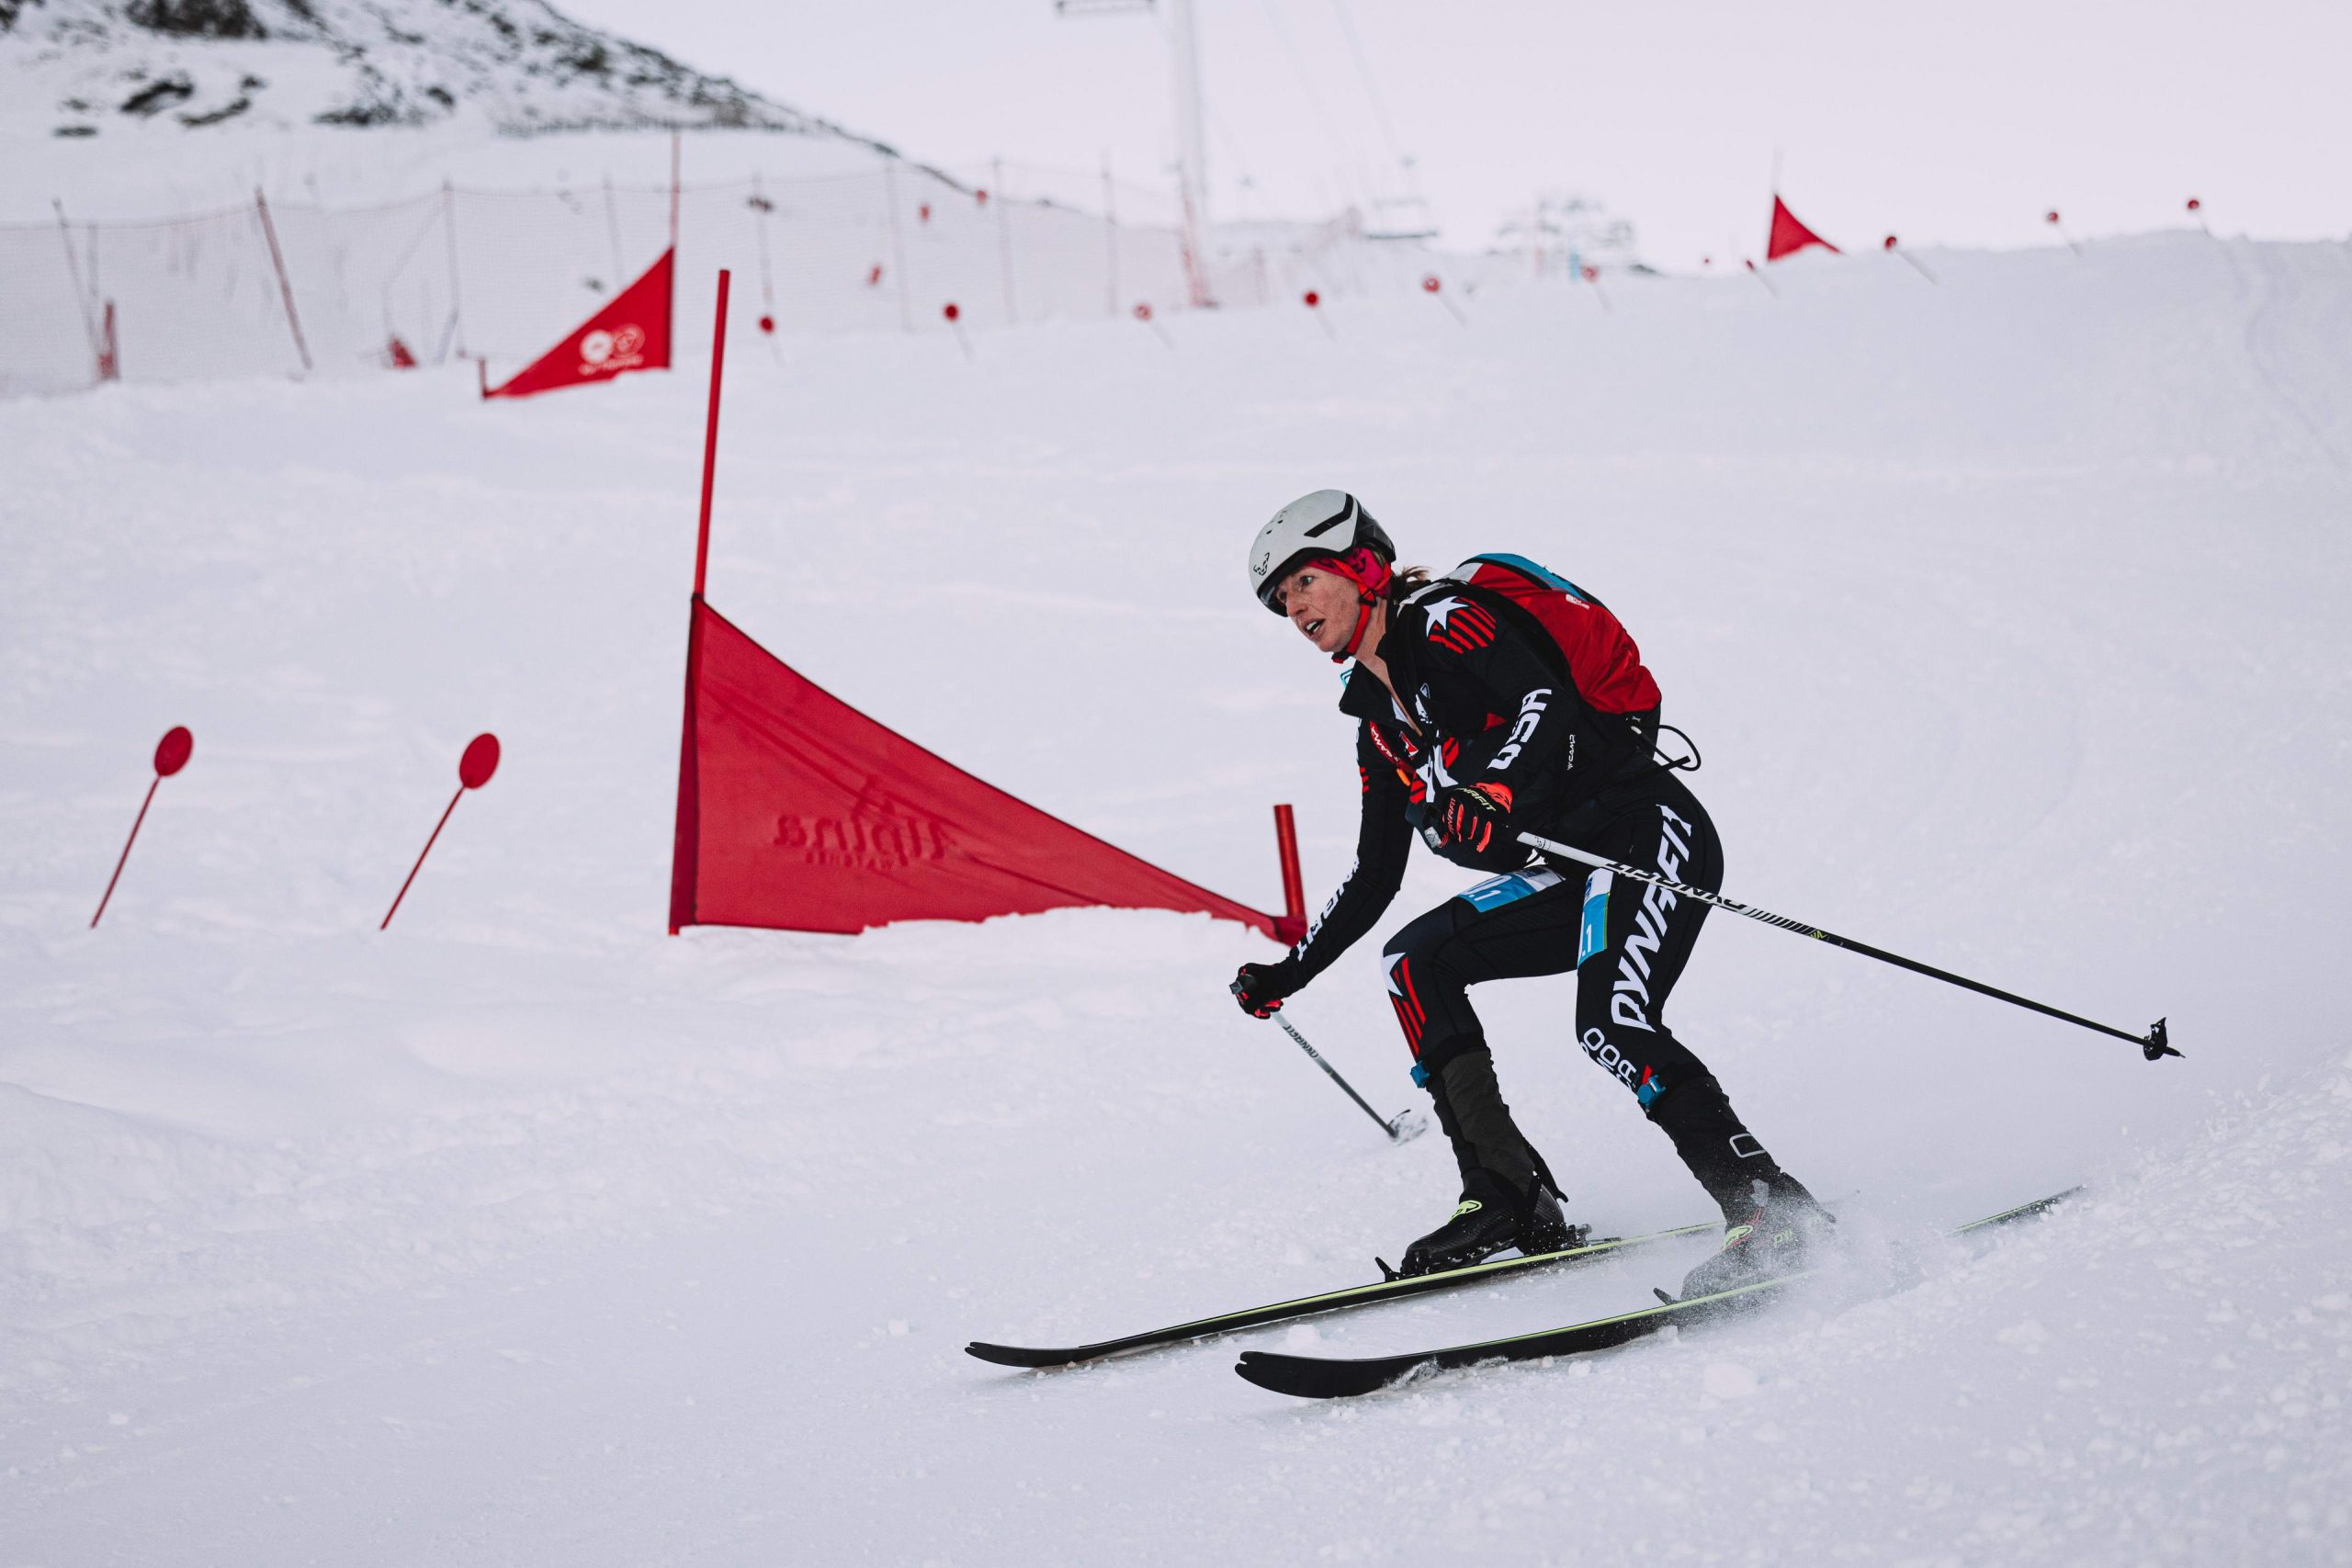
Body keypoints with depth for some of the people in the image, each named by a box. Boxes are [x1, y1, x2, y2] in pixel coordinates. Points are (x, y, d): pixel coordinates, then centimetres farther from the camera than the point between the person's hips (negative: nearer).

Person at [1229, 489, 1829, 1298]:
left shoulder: (1443, 621, -6)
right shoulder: (1379, 721, 19)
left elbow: (1548, 701, -23)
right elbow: (1375, 876, 27)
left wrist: (1493, 794, -39)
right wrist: (1288, 973, 28)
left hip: (1649, 829, -9)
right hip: (1572, 876, 9)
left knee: (1612, 1027, -27)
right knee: (1414, 960, 1)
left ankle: (1772, 1209, -28)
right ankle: (1510, 1199, -2)